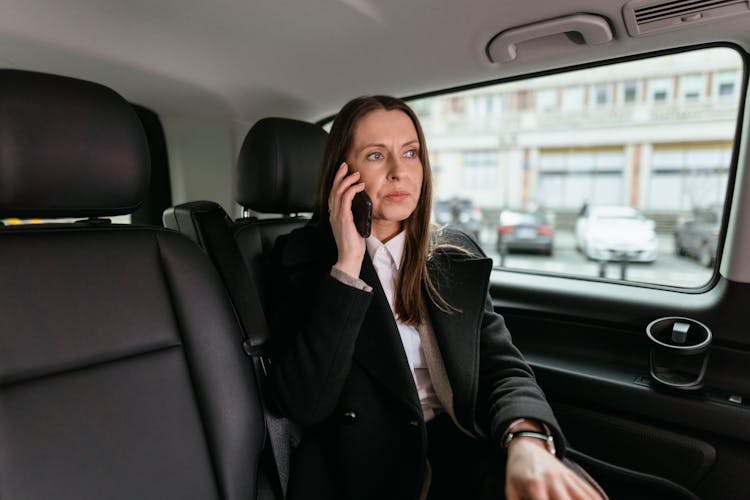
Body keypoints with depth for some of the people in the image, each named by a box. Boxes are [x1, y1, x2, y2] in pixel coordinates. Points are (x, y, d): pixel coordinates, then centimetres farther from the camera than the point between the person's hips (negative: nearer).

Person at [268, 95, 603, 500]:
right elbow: (303, 404, -15)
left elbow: (502, 367, 0)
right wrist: (348, 264, -20)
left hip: (464, 455, 4)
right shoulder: (304, 255, -6)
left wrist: (527, 440, -22)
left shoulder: (458, 255, 6)